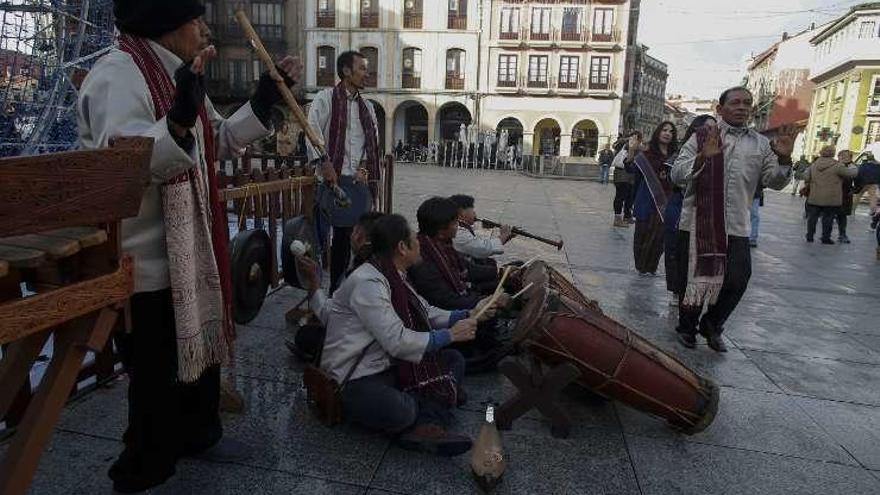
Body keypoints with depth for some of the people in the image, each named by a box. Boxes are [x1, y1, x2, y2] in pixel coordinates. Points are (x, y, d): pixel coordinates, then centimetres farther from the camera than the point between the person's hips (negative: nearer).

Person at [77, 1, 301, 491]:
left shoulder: (174, 74, 13)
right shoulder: (117, 74, -19)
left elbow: (220, 142, 18)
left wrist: (267, 96, 9)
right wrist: (180, 116, -47)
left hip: (189, 254, 10)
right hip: (148, 263, -10)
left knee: (199, 351, 23)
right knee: (158, 374, 6)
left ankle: (194, 434, 45)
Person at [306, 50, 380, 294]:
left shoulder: (366, 106, 17)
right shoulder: (326, 98, 1)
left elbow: (373, 142, 13)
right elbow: (312, 131, -9)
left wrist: (365, 167, -1)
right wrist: (324, 162, -19)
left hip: (360, 181, 6)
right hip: (334, 179, -6)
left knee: (348, 235, 10)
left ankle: (336, 288, 22)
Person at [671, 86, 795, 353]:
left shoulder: (761, 144, 12)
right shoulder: (702, 138, 2)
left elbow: (775, 181, 9)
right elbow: (677, 174, -6)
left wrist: (784, 158, -11)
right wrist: (703, 157, -24)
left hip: (737, 227, 3)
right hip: (698, 223, -3)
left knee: (737, 281, 1)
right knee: (694, 278, 7)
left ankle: (712, 326, 26)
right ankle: (687, 327, 29)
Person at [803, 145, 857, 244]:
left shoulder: (814, 165, 3)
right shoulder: (837, 166, -11)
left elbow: (806, 178, 6)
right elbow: (851, 173, -6)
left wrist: (808, 187, 21)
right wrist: (853, 168, 16)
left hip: (815, 198, 4)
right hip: (831, 199, -3)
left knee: (812, 217, 12)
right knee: (828, 218, 6)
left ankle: (810, 236, 17)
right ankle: (826, 238, 11)